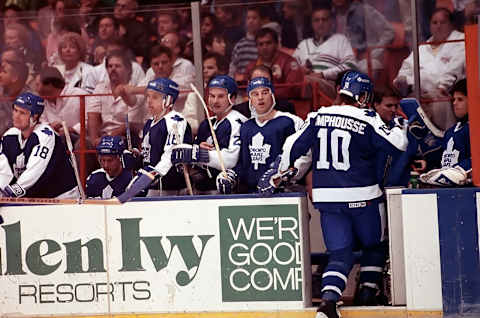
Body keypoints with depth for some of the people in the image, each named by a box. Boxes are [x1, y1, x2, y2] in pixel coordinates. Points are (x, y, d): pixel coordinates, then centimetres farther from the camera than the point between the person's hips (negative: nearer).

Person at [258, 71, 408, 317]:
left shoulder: (318, 117, 5)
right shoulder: (367, 121, -7)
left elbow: (294, 146, 6)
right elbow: (397, 144, -8)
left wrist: (279, 173, 17)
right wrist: (400, 127, 13)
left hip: (327, 197, 4)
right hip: (361, 197, -4)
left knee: (340, 253, 4)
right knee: (374, 246, 19)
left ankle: (328, 298, -16)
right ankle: (368, 294, 14)